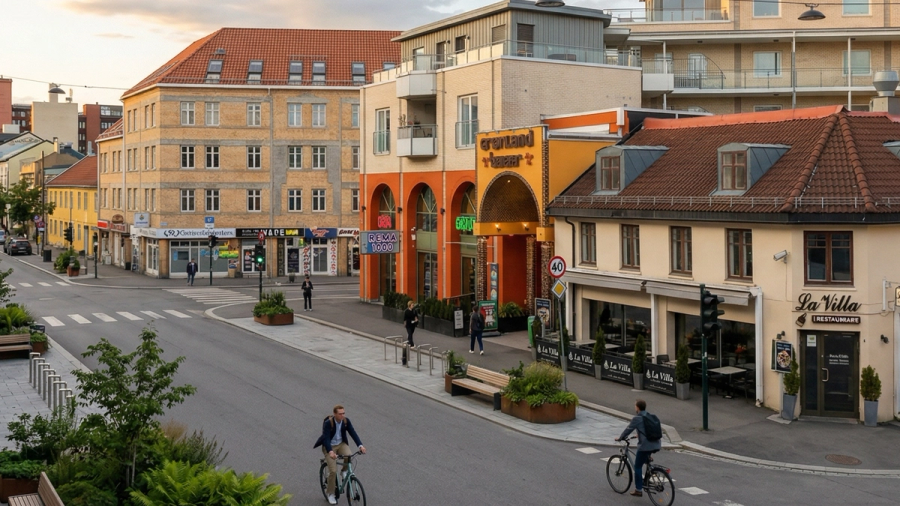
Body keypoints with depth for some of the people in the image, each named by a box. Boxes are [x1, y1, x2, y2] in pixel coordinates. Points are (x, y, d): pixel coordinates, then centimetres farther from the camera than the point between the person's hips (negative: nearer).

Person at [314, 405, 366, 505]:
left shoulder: (346, 421, -11)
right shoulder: (328, 423, -25)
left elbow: (353, 433, -15)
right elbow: (326, 438, -32)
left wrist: (360, 445, -30)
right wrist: (330, 452, -49)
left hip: (341, 444, 4)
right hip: (329, 446, -4)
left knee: (349, 456, -28)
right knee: (333, 471, -14)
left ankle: (344, 471, 4)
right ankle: (330, 493, 8)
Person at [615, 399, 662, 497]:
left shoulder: (637, 418, -8)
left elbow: (628, 429, -2)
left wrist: (620, 438, 13)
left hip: (645, 446, -7)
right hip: (656, 445, 7)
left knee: (638, 467, 7)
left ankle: (638, 490, 9)